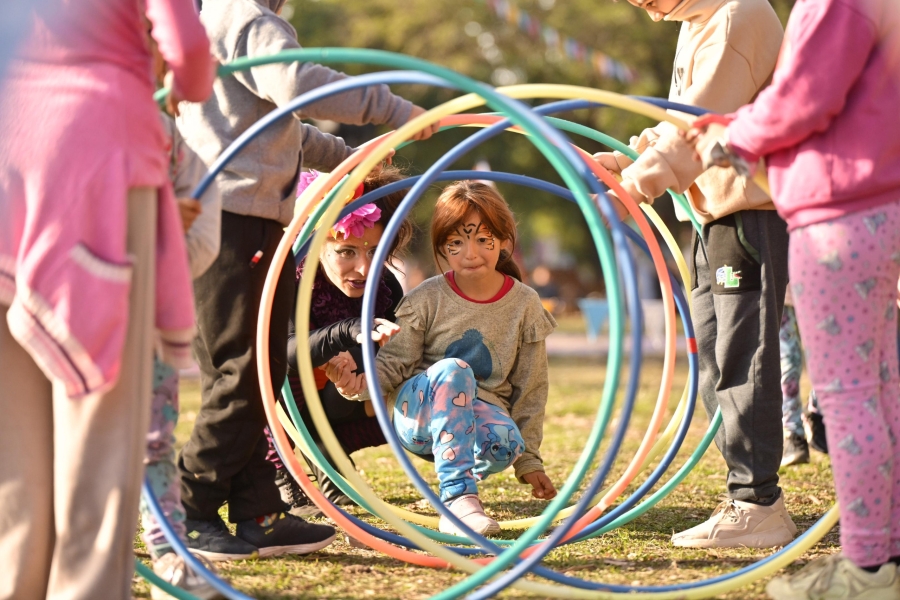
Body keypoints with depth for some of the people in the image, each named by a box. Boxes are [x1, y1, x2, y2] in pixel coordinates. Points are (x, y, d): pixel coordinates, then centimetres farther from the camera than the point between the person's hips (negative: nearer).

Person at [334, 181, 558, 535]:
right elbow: (393, 362, -6)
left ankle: (464, 470, 0)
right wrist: (360, 382, -30)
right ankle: (459, 497, -42)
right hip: (416, 413, -1)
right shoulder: (428, 299, -6)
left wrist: (528, 459, 6)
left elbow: (530, 388, 5)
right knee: (452, 369, -37)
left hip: (480, 414, 2)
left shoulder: (524, 304, -1)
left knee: (506, 443, -36)